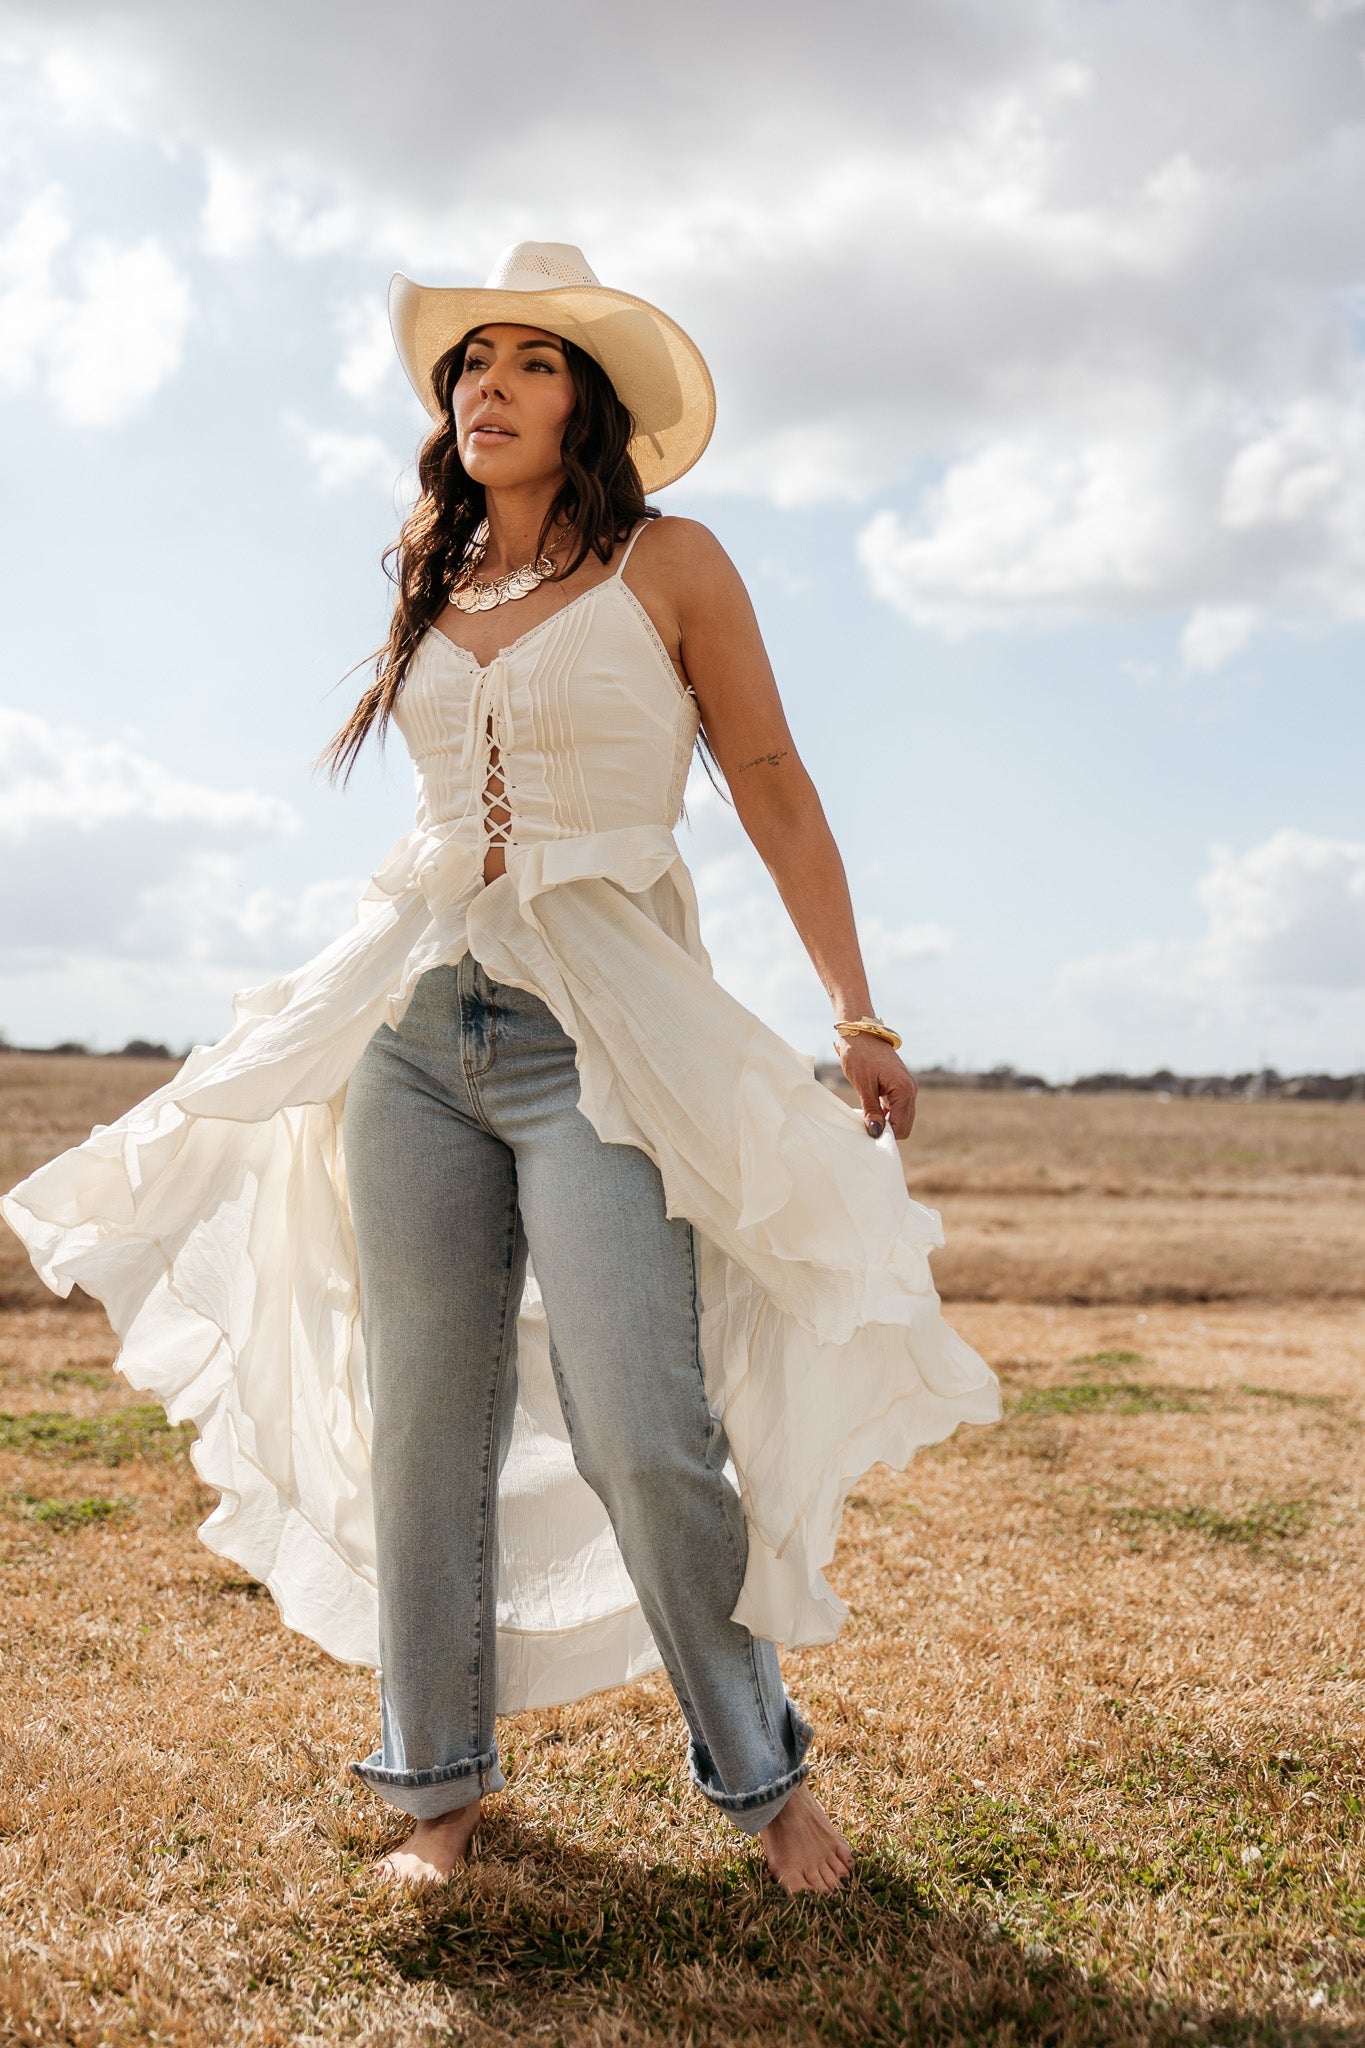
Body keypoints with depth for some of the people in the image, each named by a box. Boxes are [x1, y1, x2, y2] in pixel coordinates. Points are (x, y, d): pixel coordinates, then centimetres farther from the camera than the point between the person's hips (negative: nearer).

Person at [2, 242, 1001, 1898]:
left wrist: (859, 1018, -1)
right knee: (426, 1430, 6)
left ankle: (761, 1774, 11)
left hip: (603, 1039, -5)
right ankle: (442, 1778, 22)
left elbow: (772, 785, 2)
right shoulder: (431, 591, 14)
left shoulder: (668, 567, 1)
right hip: (416, 1023, 5)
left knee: (644, 1439, -10)